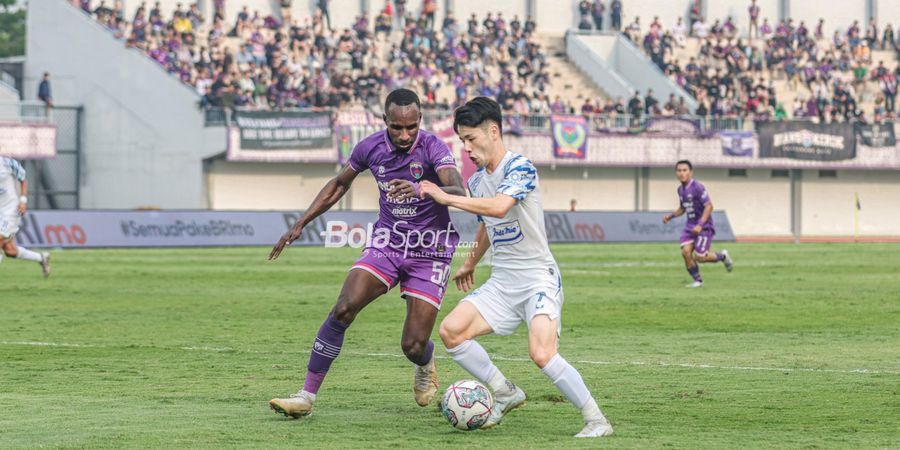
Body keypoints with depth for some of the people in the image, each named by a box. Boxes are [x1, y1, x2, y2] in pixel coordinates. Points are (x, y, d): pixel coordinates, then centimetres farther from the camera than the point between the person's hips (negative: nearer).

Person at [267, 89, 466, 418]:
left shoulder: (433, 147, -17)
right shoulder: (371, 148, -4)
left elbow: (459, 193, -32)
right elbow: (339, 184, 16)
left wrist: (421, 189, -52)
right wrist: (300, 225, 12)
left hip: (429, 252, -3)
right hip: (386, 244, 3)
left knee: (413, 347, -8)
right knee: (343, 309, -20)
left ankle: (425, 367, 33)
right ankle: (307, 396, -14)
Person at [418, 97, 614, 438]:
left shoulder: (520, 167, -15)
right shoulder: (477, 181, 10)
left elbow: (498, 206, -33)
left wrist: (446, 198, -24)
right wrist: (470, 265, 42)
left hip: (538, 278, -8)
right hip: (501, 282, 8)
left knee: (541, 353, -25)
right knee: (450, 331, -6)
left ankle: (597, 421, -12)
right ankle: (506, 394, 10)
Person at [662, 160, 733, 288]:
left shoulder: (697, 187, -17)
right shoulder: (680, 189, 9)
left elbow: (709, 206, -19)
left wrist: (700, 224, -27)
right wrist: (671, 216, 8)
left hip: (704, 226, -7)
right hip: (690, 225, 7)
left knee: (699, 257, -10)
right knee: (686, 252, -11)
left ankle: (722, 256, 20)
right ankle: (698, 281, 4)